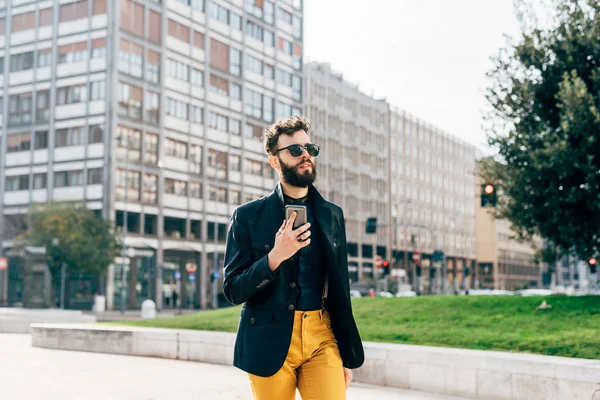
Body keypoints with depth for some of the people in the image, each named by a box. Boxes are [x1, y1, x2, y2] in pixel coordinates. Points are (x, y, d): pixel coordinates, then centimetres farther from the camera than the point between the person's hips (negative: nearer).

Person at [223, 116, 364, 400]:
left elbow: (340, 290, 13)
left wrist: (348, 355, 12)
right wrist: (275, 257, -18)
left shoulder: (333, 215, 10)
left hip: (322, 339, 2)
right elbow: (233, 291, -3)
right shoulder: (248, 216, 0)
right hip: (270, 343, -2)